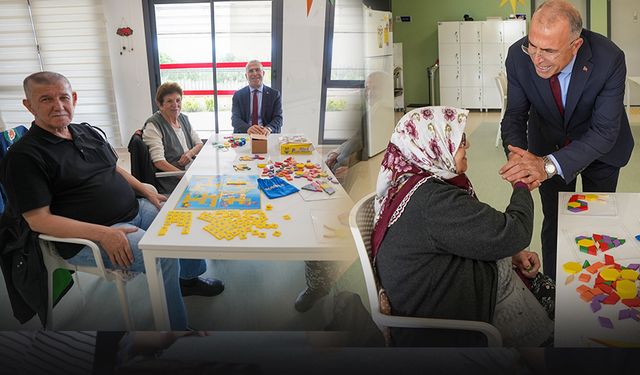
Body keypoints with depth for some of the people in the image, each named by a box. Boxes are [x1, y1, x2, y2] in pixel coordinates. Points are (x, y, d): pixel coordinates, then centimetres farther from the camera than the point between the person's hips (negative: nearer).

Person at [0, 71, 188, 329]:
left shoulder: (88, 132, 12)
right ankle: (177, 327, -7)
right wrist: (102, 234, -26)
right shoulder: (25, 156, -12)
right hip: (87, 236, -8)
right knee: (165, 257, -27)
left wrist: (146, 192, 8)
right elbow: (38, 220, -17)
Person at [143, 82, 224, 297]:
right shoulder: (153, 126, -8)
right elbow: (159, 162, -18)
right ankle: (188, 279, -24)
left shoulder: (183, 119, 15)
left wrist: (190, 152, -4)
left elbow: (199, 143, 20)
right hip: (169, 181, -8)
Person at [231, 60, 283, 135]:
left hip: (266, 136, 0)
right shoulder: (238, 95, 9)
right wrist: (248, 128, -25)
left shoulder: (274, 94, 8)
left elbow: (278, 118, -1)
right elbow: (235, 119, -2)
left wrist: (268, 129, -24)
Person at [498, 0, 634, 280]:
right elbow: (515, 115, -18)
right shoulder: (518, 56, -28)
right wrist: (516, 155, -40)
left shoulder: (609, 59, -34)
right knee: (554, 220, 11)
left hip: (601, 147, -1)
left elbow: (605, 131, -33)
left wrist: (549, 165, -48)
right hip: (550, 143, 1)